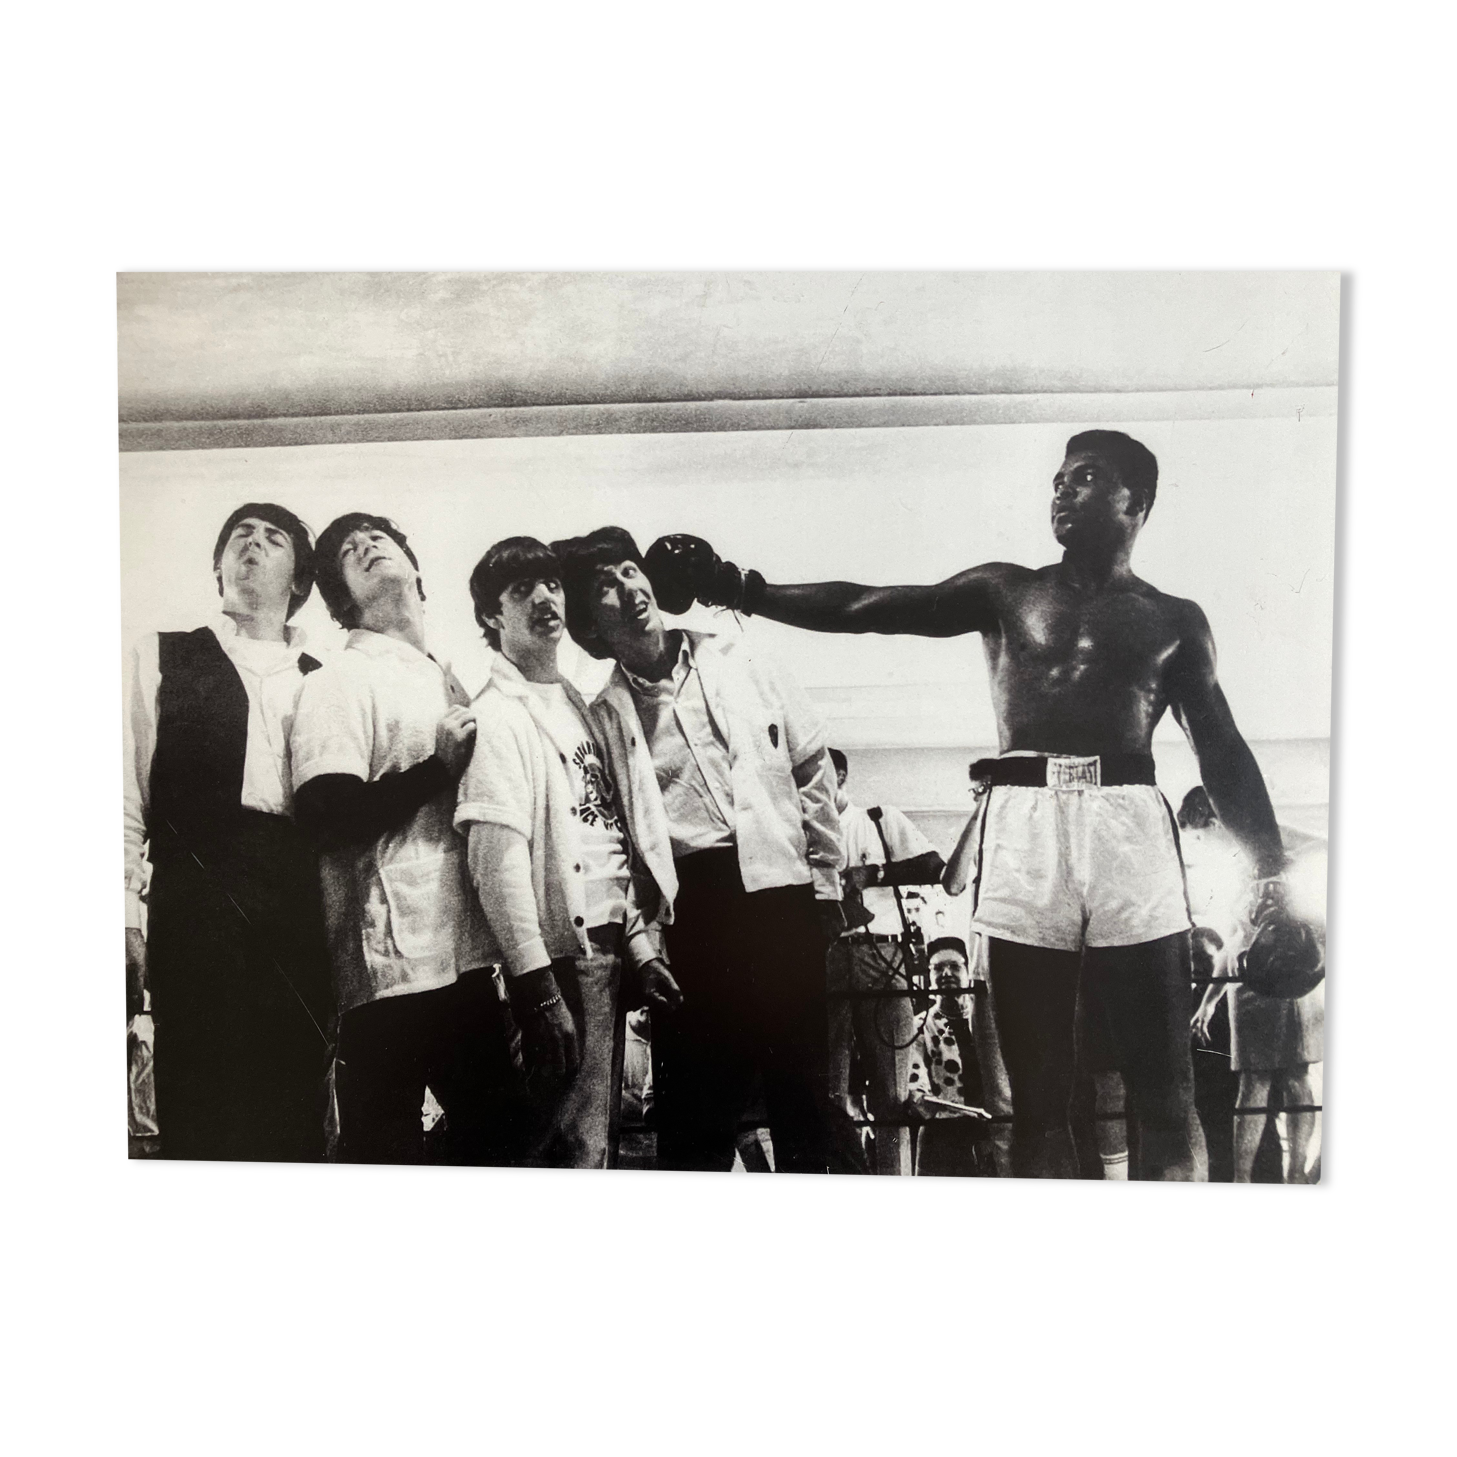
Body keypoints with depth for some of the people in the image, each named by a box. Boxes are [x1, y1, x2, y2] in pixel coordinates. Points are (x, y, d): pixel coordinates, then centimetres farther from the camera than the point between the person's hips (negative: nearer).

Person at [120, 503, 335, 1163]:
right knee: (199, 1115, -3)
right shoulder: (162, 658, 12)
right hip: (197, 908, -2)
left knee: (294, 1122, 3)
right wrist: (127, 923, -4)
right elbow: (129, 798, 5)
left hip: (304, 923, 2)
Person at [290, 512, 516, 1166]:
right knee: (385, 1146, 2)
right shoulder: (339, 682, -3)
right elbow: (329, 817, -17)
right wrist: (439, 765, -11)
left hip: (466, 956, 7)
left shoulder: (448, 680, 19)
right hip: (390, 964, -7)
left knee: (492, 1133, 14)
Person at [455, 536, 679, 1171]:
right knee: (572, 1146, -5)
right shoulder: (496, 716, -10)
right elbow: (498, 857, -18)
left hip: (607, 948, 8)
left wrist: (640, 945, 13)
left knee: (597, 1134, 15)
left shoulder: (577, 706, 15)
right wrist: (538, 988, -23)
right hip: (562, 953, -8)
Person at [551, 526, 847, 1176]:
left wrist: (824, 883, 7)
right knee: (696, 1110, 3)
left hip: (781, 889, 2)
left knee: (804, 1092, 9)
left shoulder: (743, 667, 10)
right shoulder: (601, 716, 5)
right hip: (688, 909, -2)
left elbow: (812, 768, 11)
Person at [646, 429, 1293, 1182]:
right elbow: (865, 607, 8)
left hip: (1129, 824, 0)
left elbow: (1223, 752, 16)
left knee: (1162, 1086, -2)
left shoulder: (1174, 619, 17)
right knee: (1037, 1089, 1)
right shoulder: (1006, 591, 16)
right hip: (1024, 823, 0)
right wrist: (745, 591, -2)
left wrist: (1274, 868, 5)